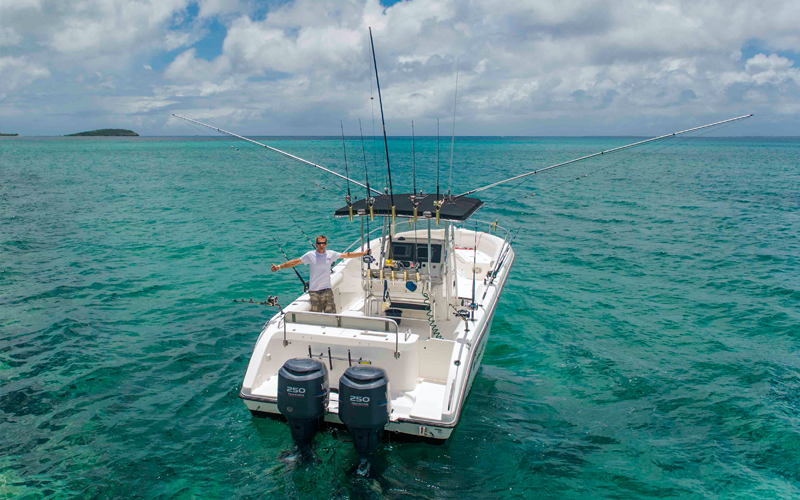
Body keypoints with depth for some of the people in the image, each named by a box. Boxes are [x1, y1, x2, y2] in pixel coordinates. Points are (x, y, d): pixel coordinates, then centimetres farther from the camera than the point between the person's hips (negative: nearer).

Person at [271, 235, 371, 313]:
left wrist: (364, 253, 12)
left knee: (331, 314, -1)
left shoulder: (331, 254, 4)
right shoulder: (310, 255, -2)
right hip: (314, 291, -1)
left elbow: (347, 255, 10)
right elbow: (295, 262, -1)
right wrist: (279, 267, -7)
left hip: (327, 290, 2)